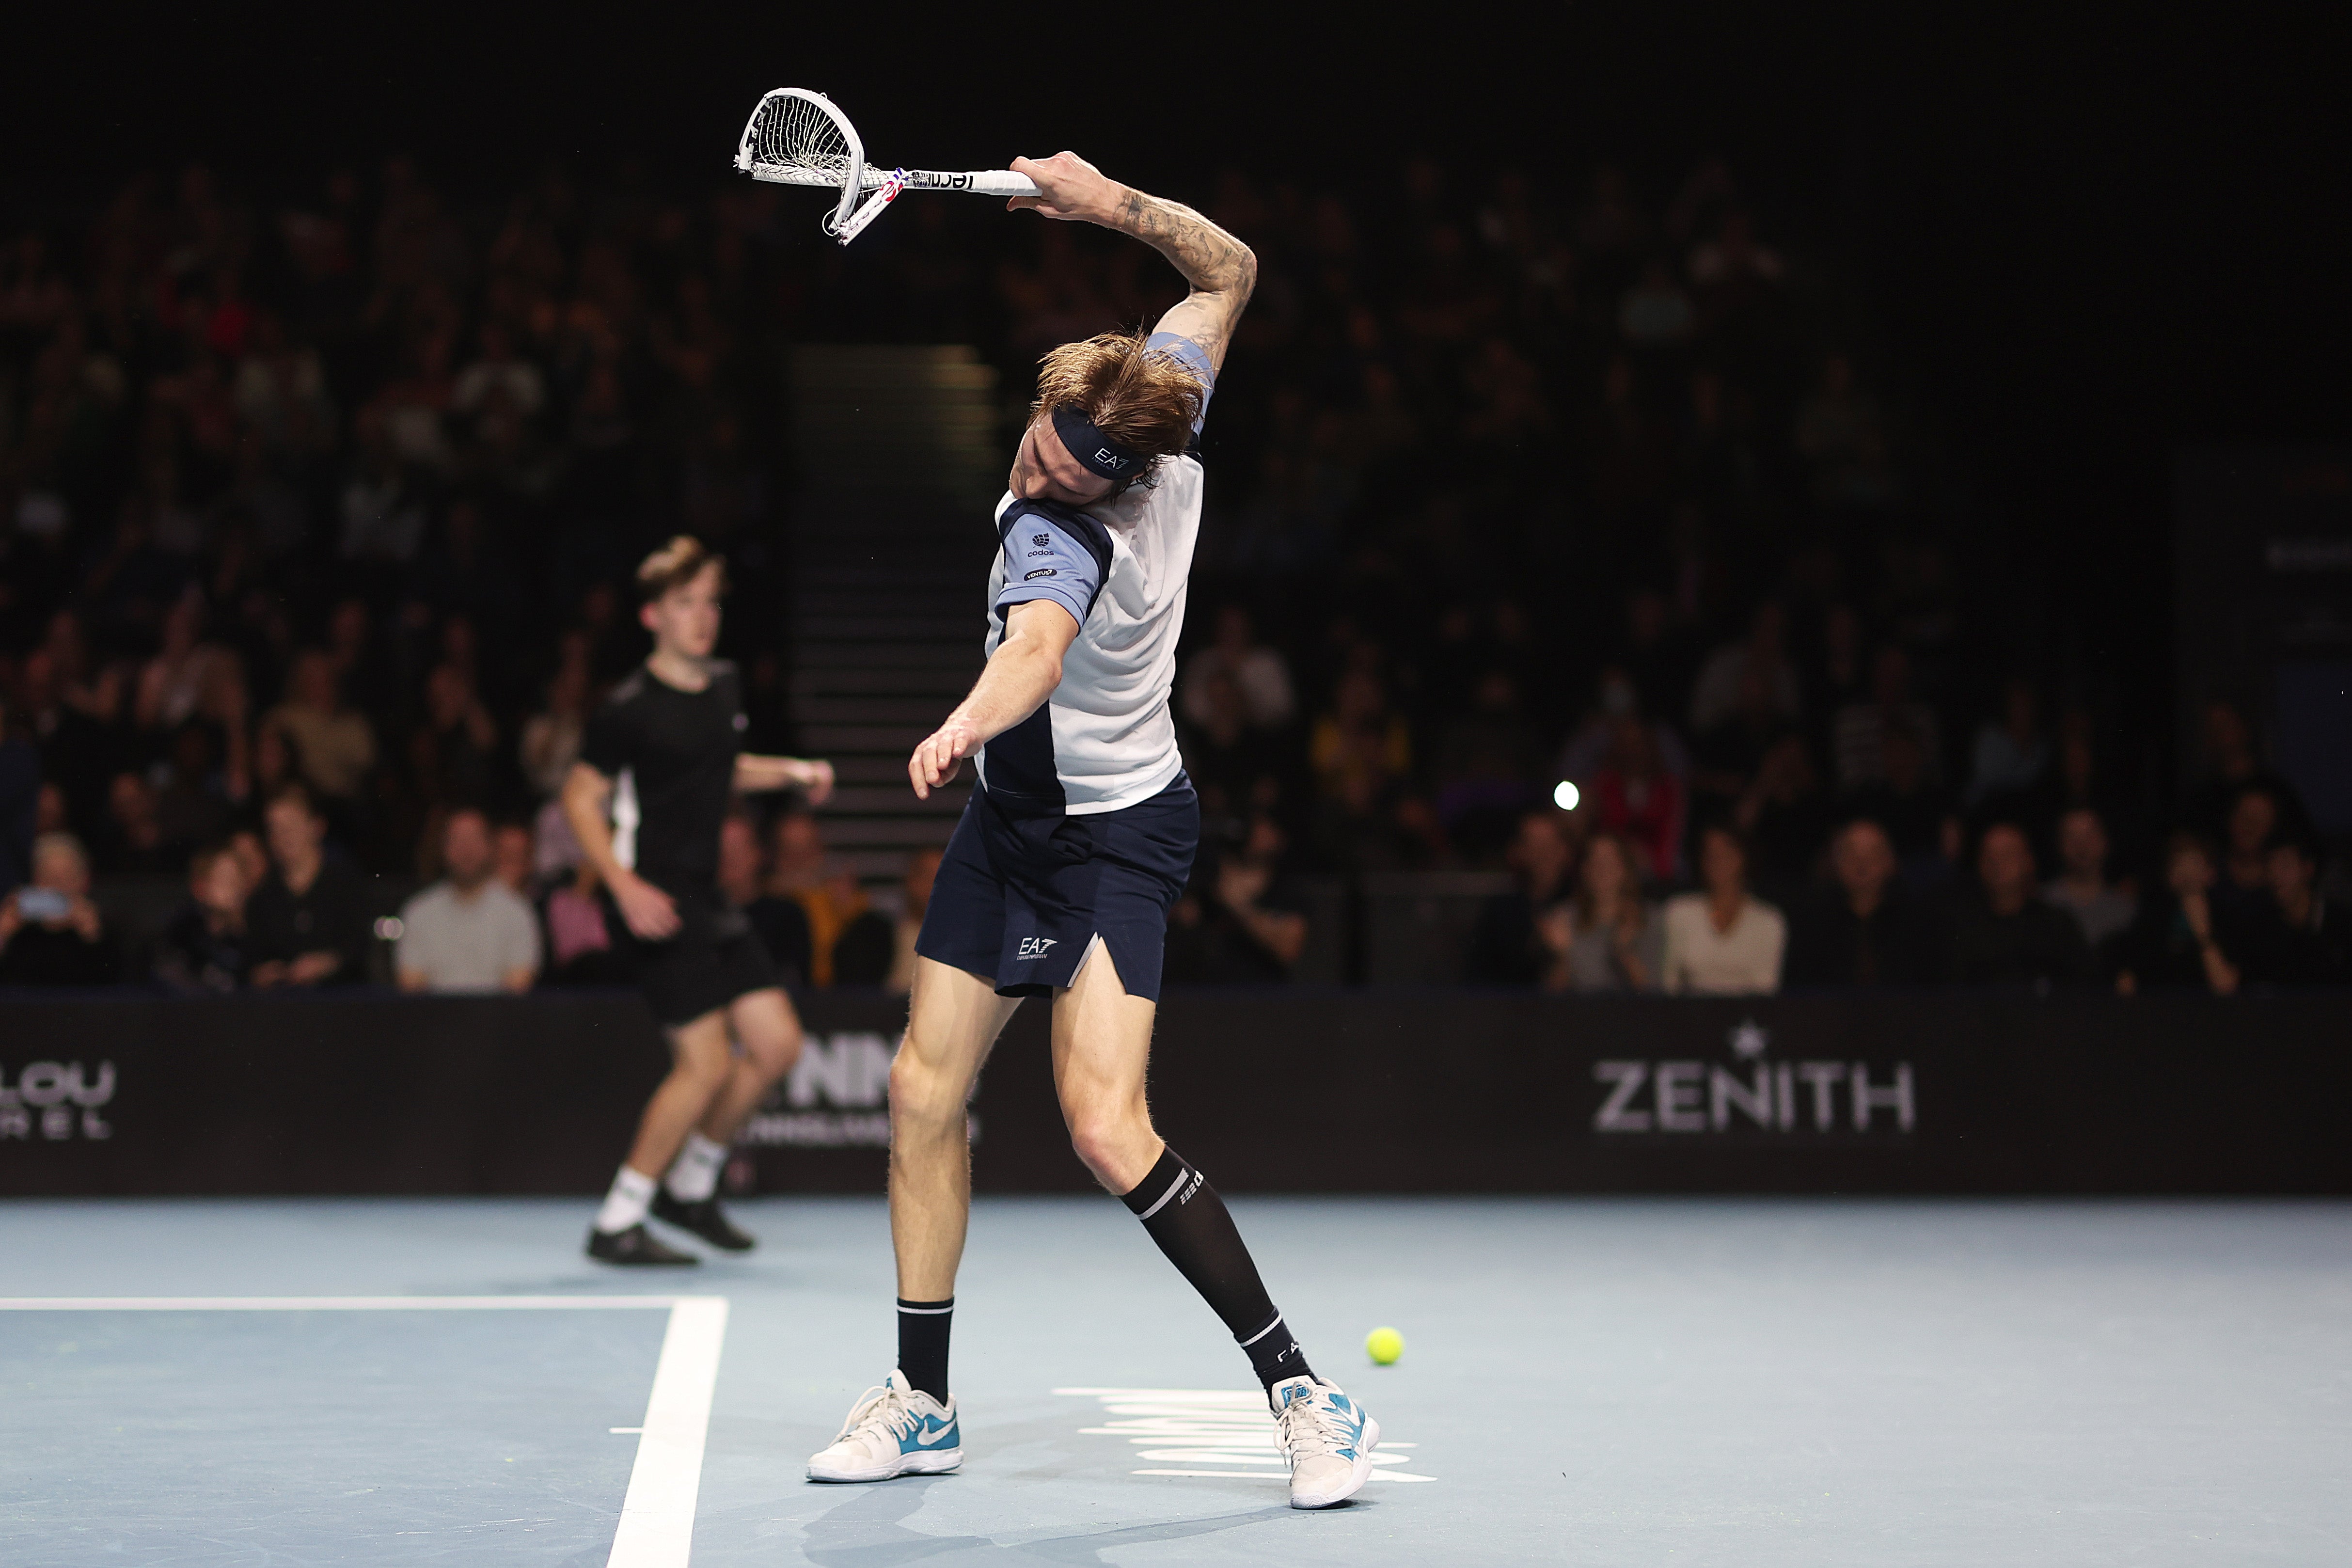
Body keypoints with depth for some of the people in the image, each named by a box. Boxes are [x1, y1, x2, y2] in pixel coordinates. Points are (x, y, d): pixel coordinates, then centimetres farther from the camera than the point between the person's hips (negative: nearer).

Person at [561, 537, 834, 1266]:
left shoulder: (725, 685, 9)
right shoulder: (630, 707, -13)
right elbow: (581, 798, -9)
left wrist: (790, 771, 10)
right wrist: (625, 886, -20)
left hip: (708, 900, 8)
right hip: (656, 904, -8)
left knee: (777, 1044, 6)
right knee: (705, 1064, -13)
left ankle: (690, 1188, 22)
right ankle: (617, 1224, -2)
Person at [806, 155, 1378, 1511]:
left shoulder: (1065, 540, -31)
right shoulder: (1167, 409, -11)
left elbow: (1039, 649, -55)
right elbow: (1230, 267, 5)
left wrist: (968, 723, -74)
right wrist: (1112, 200, -7)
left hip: (1111, 836, -9)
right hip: (1015, 824, 9)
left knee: (1108, 1128, -20)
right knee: (926, 1091, 7)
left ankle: (1301, 1389, -8)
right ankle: (924, 1403, 17)